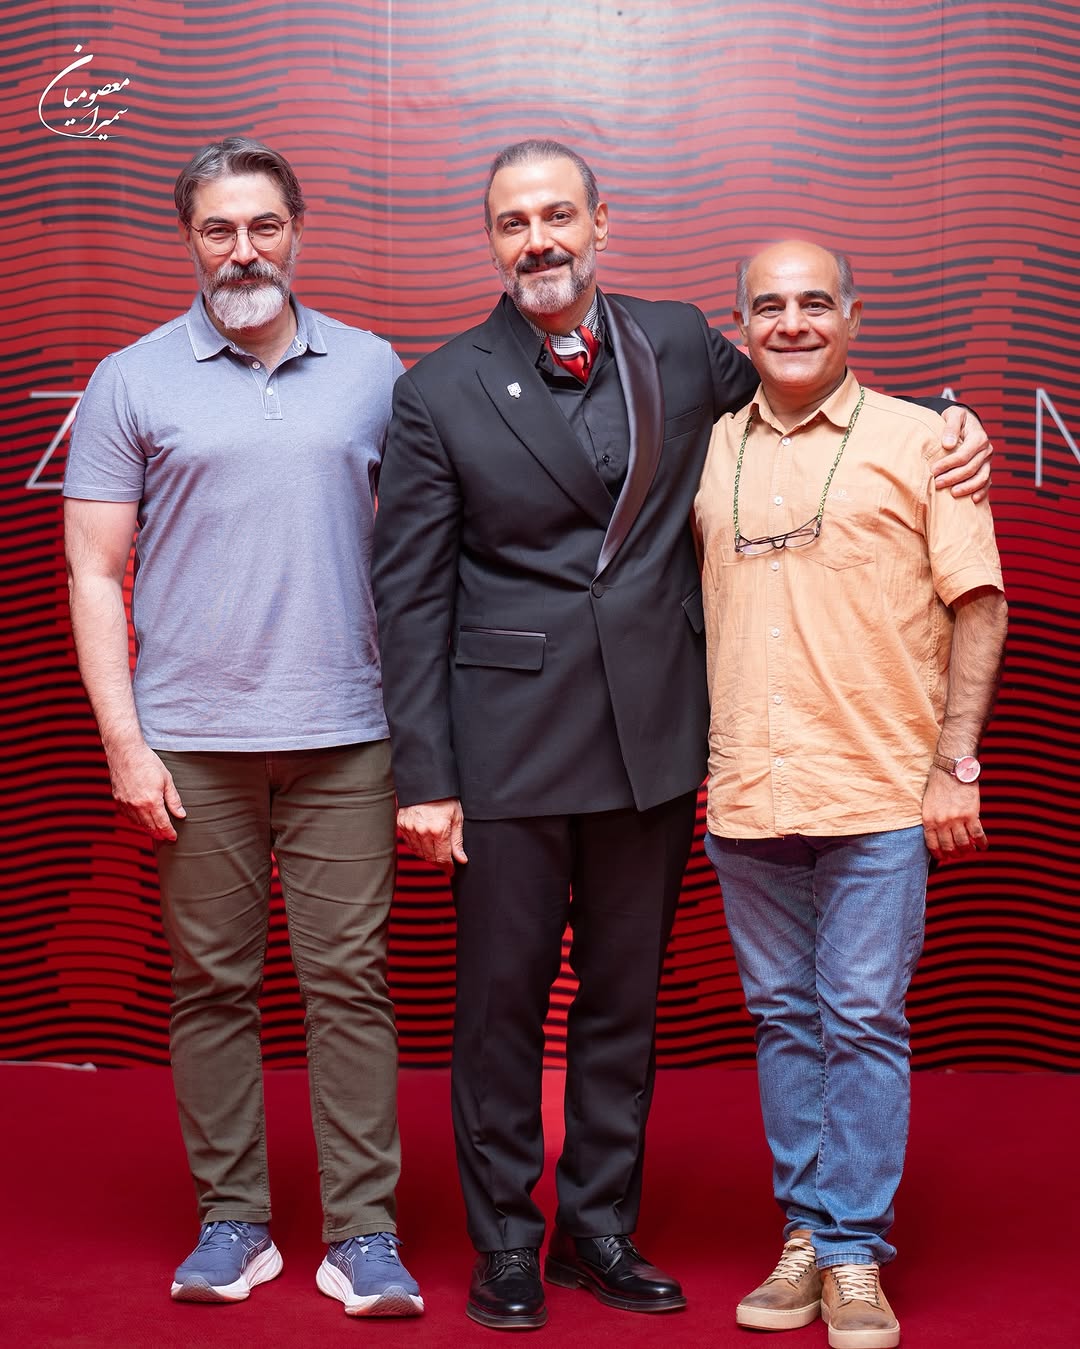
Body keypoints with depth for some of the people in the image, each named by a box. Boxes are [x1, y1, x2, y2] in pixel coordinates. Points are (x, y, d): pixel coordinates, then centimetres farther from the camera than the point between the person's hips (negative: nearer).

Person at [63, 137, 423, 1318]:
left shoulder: (372, 370, 8)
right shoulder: (131, 383, 5)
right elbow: (96, 573, 3)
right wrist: (123, 741, -5)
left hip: (344, 733, 1)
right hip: (192, 740, 0)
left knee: (350, 980, 1)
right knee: (212, 984, 6)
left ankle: (363, 1233, 9)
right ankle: (231, 1221, 18)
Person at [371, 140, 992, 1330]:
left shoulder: (682, 345, 4)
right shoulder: (440, 393, -3)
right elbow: (409, 595, -4)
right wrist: (422, 776, -9)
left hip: (652, 741, 3)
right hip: (508, 747, -2)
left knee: (623, 998, 13)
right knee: (501, 1001, 7)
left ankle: (599, 1231, 29)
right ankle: (502, 1245, 24)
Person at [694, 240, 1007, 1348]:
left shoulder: (917, 441, 0)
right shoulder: (708, 452, 10)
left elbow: (978, 605, 0)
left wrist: (955, 766, -6)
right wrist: (688, 764, 8)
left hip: (878, 795, -3)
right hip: (744, 798, 4)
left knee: (862, 1022, 0)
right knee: (784, 1019, 11)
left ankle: (853, 1255, 11)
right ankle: (804, 1229, 23)